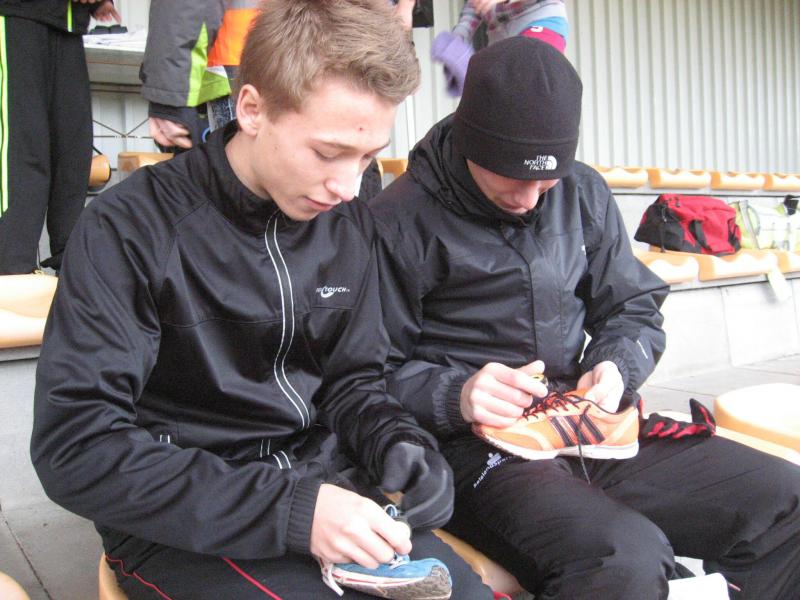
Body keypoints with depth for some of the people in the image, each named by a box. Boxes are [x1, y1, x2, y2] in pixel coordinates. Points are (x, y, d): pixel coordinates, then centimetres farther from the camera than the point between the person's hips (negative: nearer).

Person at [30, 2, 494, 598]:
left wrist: (397, 442, -10)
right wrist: (290, 510, -25)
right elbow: (75, 448, -18)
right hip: (182, 521, -5)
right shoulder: (131, 229, -14)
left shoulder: (347, 224, 3)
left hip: (317, 478, 5)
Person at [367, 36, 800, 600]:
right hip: (478, 447, -6)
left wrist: (617, 367, -4)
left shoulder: (583, 192, 10)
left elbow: (635, 309, 17)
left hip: (592, 426, 6)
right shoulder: (399, 222, -7)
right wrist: (456, 396, -21)